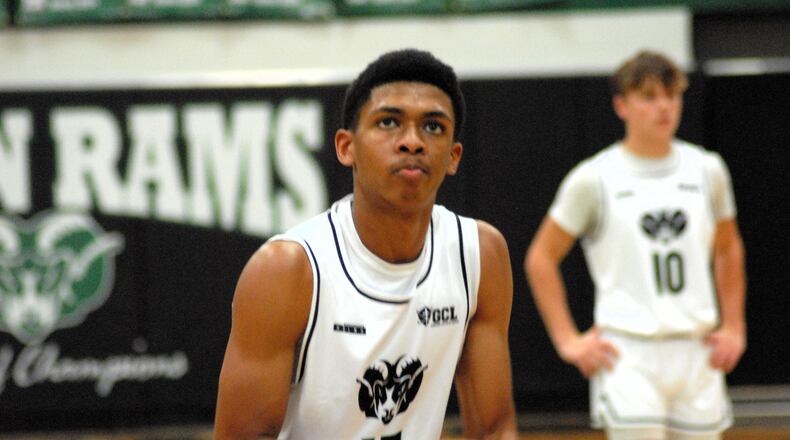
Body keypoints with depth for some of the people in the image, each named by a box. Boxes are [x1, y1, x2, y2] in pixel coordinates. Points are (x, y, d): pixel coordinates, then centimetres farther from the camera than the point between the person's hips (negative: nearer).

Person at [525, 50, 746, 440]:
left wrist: (732, 328, 14)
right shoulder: (594, 178, -3)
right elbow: (540, 258, 3)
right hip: (627, 354, -4)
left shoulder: (707, 170, 7)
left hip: (697, 351, 4)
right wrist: (568, 340, -2)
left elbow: (728, 250, 22)